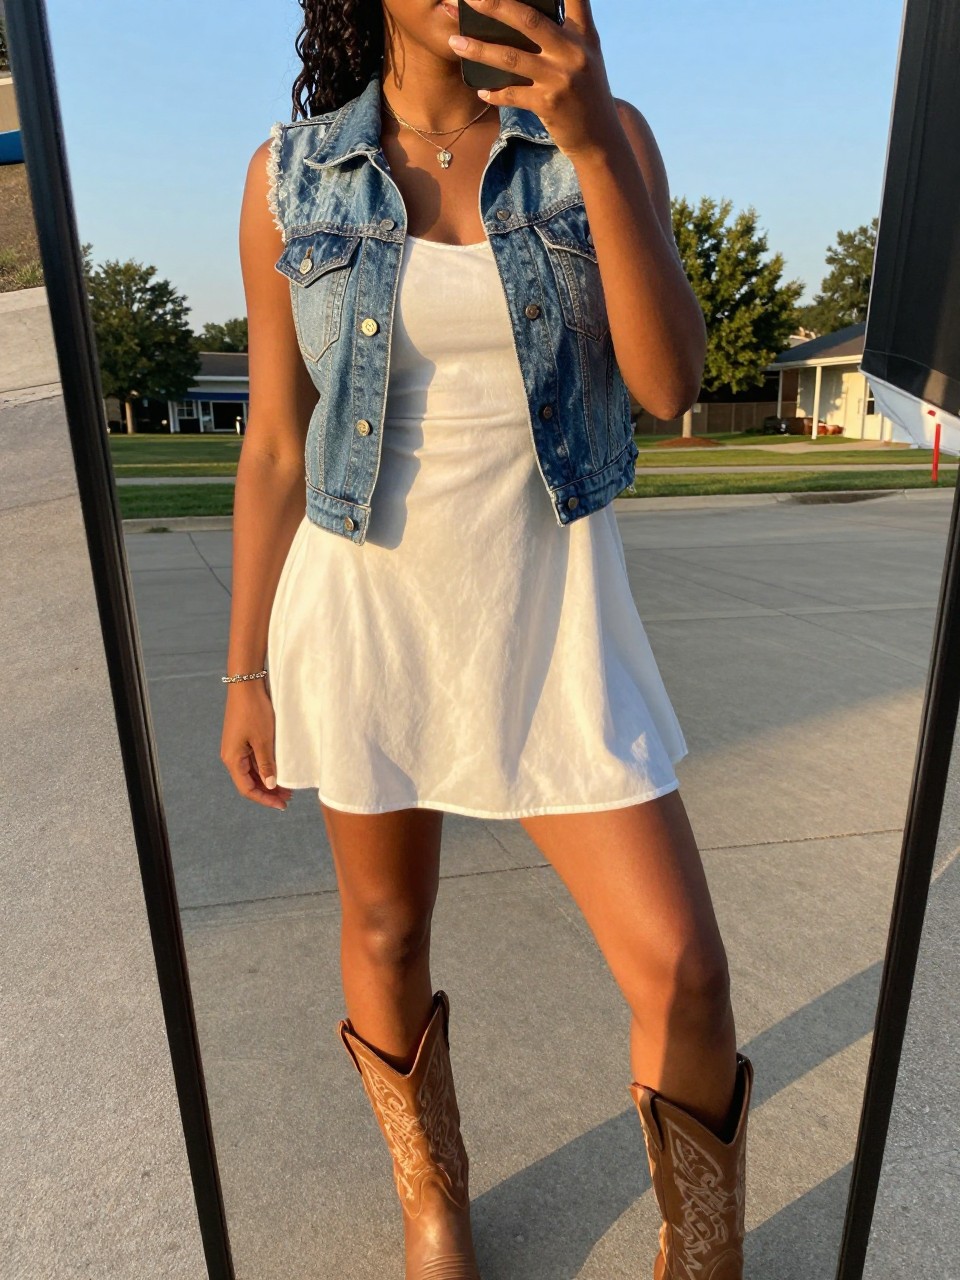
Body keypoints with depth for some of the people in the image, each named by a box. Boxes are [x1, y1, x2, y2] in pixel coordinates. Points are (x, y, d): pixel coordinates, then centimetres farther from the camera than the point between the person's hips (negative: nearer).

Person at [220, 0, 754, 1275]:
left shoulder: (606, 135, 3)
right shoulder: (290, 175, 2)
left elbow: (669, 382, -9)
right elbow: (275, 449, 2)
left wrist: (592, 144, -18)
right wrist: (247, 671, 2)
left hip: (550, 607, 0)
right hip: (365, 606, 1)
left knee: (682, 971, 0)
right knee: (388, 932, 16)